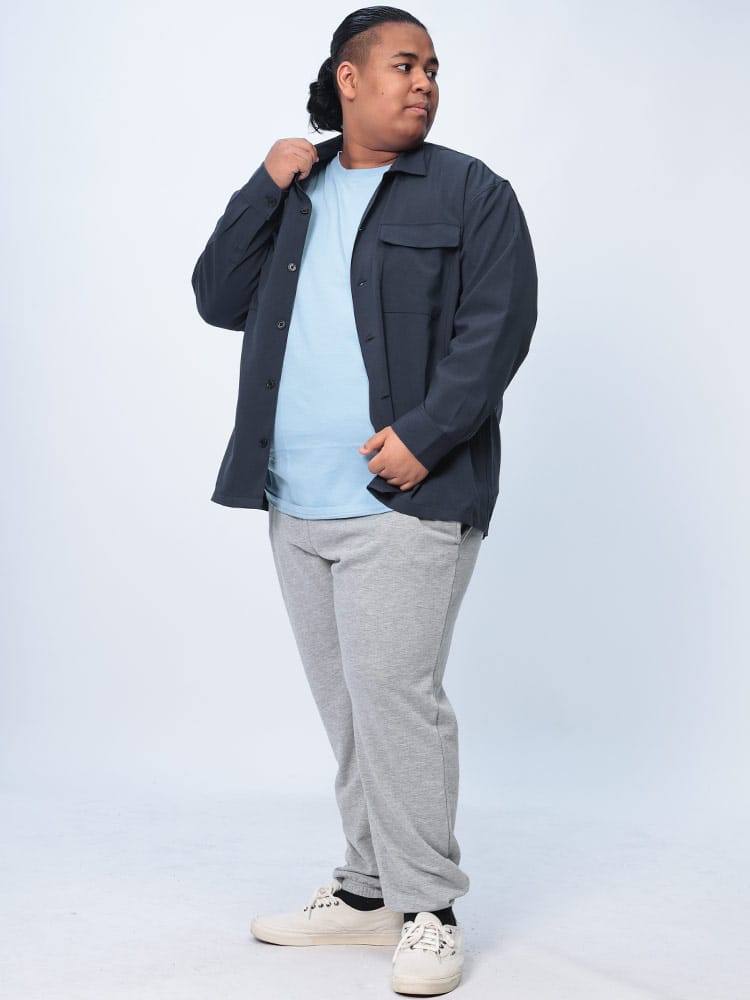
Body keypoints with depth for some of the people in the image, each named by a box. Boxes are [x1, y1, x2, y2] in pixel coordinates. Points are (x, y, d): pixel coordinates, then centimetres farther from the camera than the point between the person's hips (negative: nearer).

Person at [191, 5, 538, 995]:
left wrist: (425, 435, -18)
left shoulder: (469, 192, 2)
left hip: (405, 500, -5)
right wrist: (264, 190, -1)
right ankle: (369, 888, 23)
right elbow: (219, 300, 11)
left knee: (393, 695, -9)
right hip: (298, 504, 6)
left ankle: (427, 909, 3)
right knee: (347, 708, 12)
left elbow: (498, 322, -8)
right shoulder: (293, 193, 18)